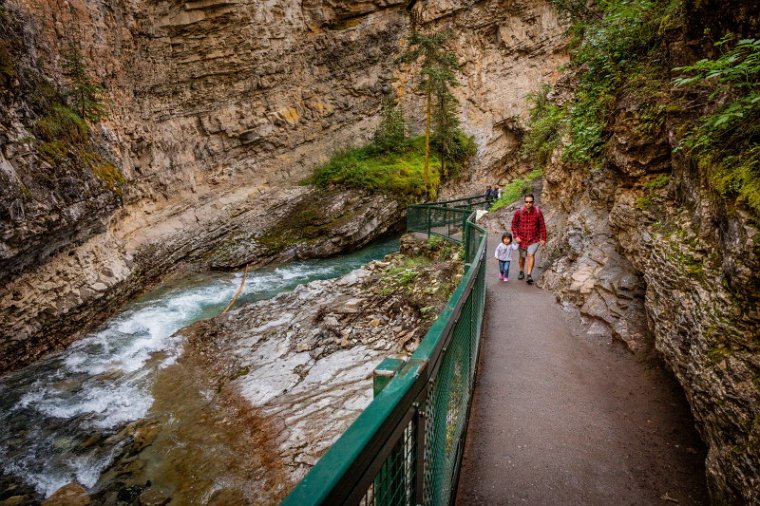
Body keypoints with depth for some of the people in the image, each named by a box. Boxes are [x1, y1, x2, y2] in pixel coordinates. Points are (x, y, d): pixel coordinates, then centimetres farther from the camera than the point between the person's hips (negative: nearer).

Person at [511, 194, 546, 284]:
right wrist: (516, 236, -9)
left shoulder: (538, 212, -11)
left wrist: (543, 239, -2)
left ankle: (529, 275, -13)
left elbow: (542, 226, -3)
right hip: (522, 239, 1)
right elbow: (514, 224, 0)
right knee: (522, 256, 15)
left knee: (531, 254, -17)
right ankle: (521, 272, 37)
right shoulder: (518, 212, -11)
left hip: (534, 239, -1)